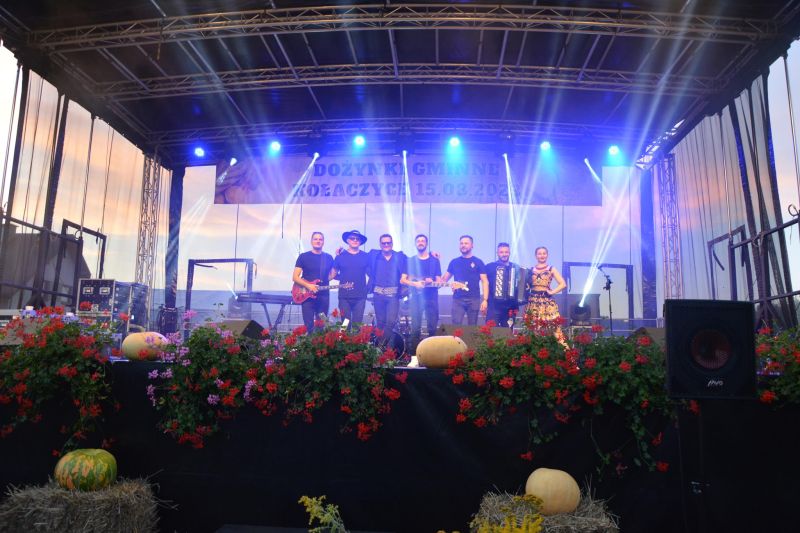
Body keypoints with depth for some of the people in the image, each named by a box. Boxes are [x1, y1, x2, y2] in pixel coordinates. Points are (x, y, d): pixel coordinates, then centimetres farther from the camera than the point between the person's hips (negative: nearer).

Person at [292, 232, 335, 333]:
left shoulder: (329, 258, 11)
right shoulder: (303, 256, 2)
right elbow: (295, 277, -2)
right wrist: (308, 286, -16)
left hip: (324, 296, 3)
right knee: (309, 325, -5)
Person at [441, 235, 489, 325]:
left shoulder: (478, 262, 5)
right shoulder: (454, 262, 12)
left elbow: (485, 282, 0)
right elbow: (444, 279, 16)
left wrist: (485, 300, -10)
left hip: (474, 299, -1)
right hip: (458, 299, 1)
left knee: (472, 326, 3)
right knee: (456, 325, -7)